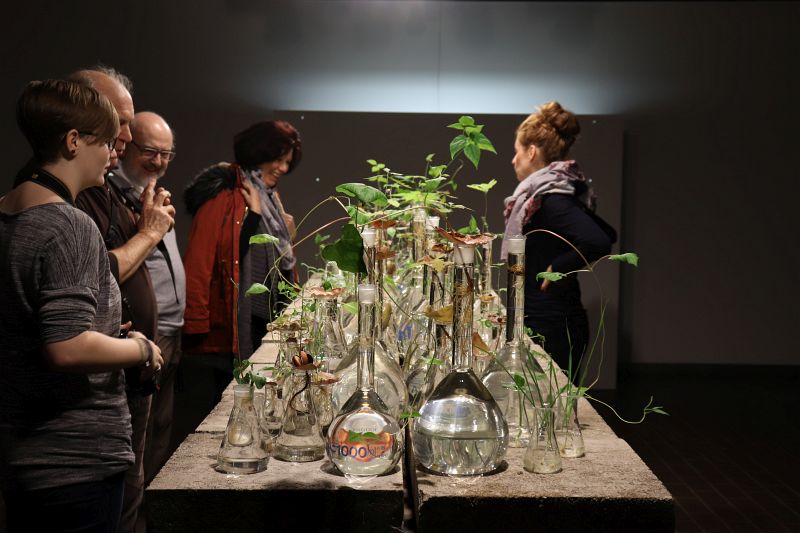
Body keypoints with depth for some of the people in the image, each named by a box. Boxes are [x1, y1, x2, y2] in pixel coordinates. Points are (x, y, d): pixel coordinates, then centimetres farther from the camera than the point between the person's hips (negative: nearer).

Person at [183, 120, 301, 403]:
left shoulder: (269, 198, 17)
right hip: (233, 326, -8)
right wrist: (196, 325, -21)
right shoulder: (224, 196, -11)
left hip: (268, 321, 9)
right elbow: (198, 262, -18)